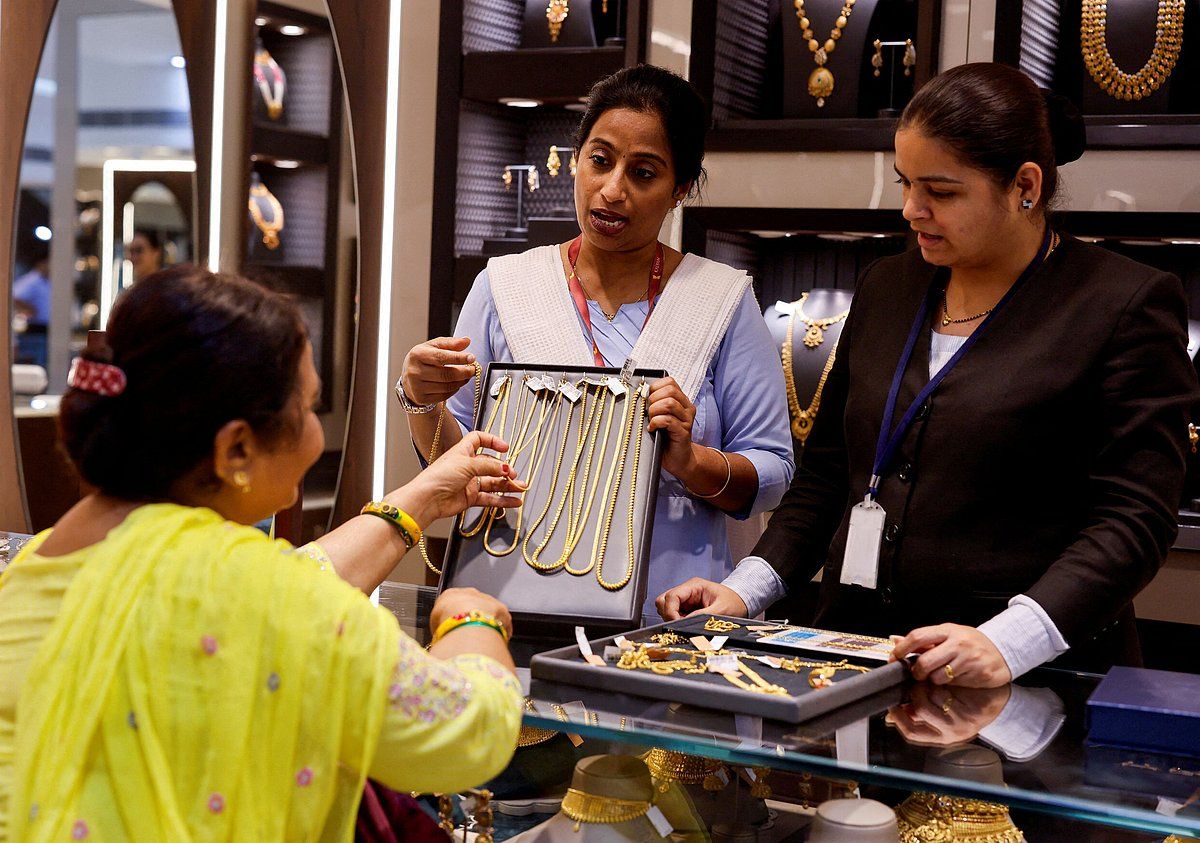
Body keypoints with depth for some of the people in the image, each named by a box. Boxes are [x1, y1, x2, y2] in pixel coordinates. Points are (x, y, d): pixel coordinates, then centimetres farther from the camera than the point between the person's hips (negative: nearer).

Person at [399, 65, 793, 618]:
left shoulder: (723, 299, 6)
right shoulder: (504, 286, 9)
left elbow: (770, 475, 5)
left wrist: (690, 462, -13)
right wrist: (424, 403, -8)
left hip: (673, 614, -1)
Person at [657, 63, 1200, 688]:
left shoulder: (1130, 305, -2)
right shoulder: (886, 286, 16)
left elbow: (1132, 518, -8)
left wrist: (1006, 642, -22)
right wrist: (744, 590, 7)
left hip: (1031, 679, -5)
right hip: (857, 659, 5)